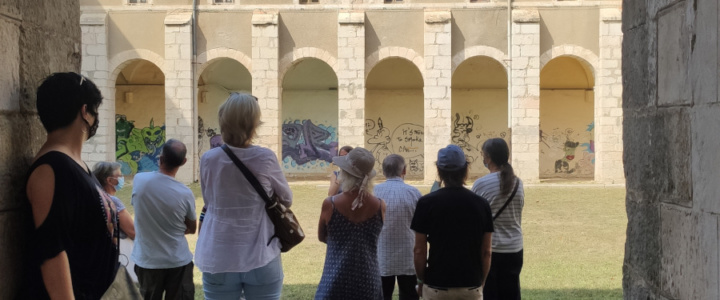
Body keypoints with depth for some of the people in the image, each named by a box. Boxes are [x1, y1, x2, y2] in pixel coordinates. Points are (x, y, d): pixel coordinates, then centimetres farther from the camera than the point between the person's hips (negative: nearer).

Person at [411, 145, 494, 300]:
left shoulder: (427, 203, -7)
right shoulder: (481, 204, -1)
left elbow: (419, 250, -4)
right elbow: (486, 252, 2)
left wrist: (421, 281, 9)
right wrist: (481, 282, 14)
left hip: (437, 286, -2)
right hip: (471, 286, 2)